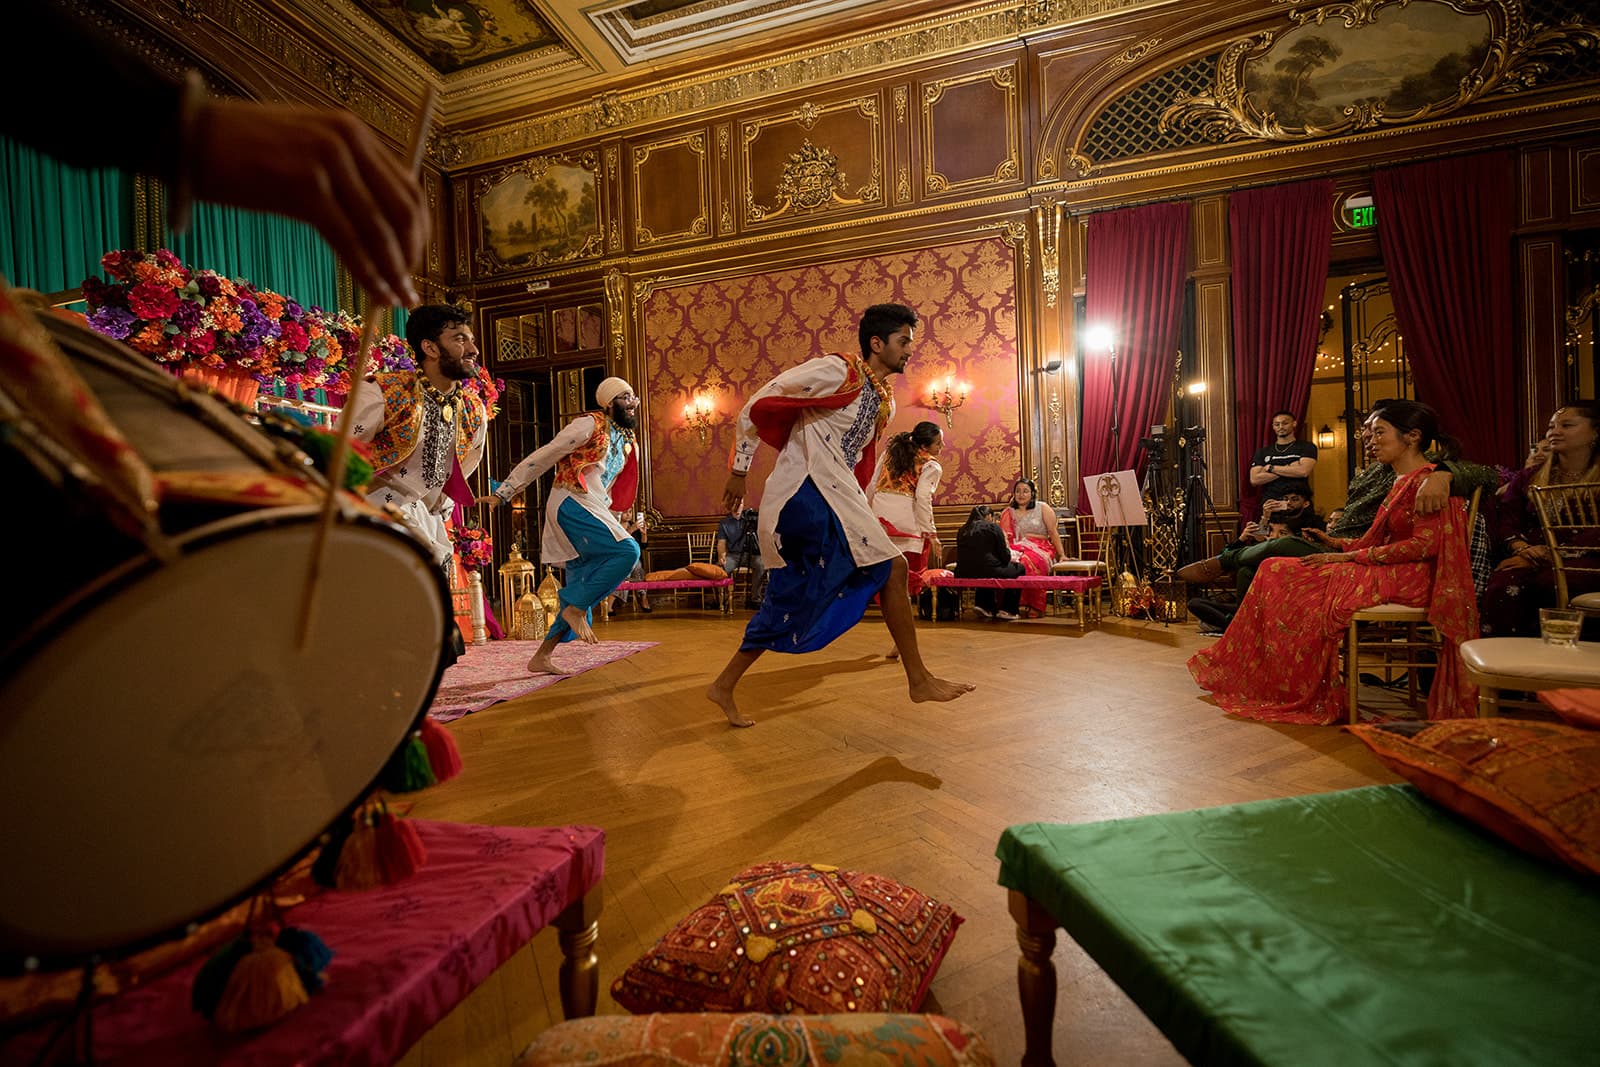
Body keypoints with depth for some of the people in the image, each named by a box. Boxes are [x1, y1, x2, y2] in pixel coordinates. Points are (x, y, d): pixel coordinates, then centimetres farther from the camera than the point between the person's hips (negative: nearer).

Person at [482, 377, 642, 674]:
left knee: (583, 591, 6)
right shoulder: (590, 424, -5)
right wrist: (503, 492, -9)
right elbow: (542, 457, -7)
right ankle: (575, 609, -13)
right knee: (627, 551, -25)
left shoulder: (625, 440, 18)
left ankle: (541, 658, 15)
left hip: (592, 513, 9)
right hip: (571, 506, -9)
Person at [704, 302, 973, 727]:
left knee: (786, 604, 12)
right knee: (891, 568, -9)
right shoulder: (837, 371, -9)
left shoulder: (885, 402, 17)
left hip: (833, 496, 9)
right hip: (806, 490, -9)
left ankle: (723, 687, 23)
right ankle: (919, 679, 1)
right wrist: (739, 472, -5)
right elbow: (757, 406, -8)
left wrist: (857, 511, 20)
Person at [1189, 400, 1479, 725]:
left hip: (1410, 578, -9)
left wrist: (1352, 557, -18)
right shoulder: (1402, 481, 18)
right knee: (1277, 573, -3)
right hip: (1390, 573, 9)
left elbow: (1426, 544, -20)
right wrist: (1338, 546, 4)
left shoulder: (1425, 480, -12)